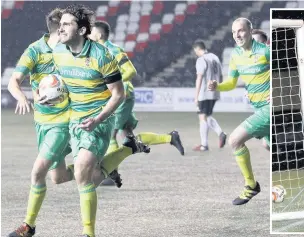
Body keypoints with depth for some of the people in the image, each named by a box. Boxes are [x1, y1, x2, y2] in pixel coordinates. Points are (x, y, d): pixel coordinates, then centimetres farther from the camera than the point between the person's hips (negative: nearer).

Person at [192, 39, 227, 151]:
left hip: (204, 94, -8)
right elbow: (220, 77, 16)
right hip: (214, 94, 8)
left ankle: (204, 145, 0)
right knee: (207, 116, 18)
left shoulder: (201, 60, -12)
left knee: (202, 117, -1)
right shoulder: (215, 58, 13)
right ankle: (221, 134, -3)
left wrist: (196, 97, -14)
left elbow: (199, 79, -16)